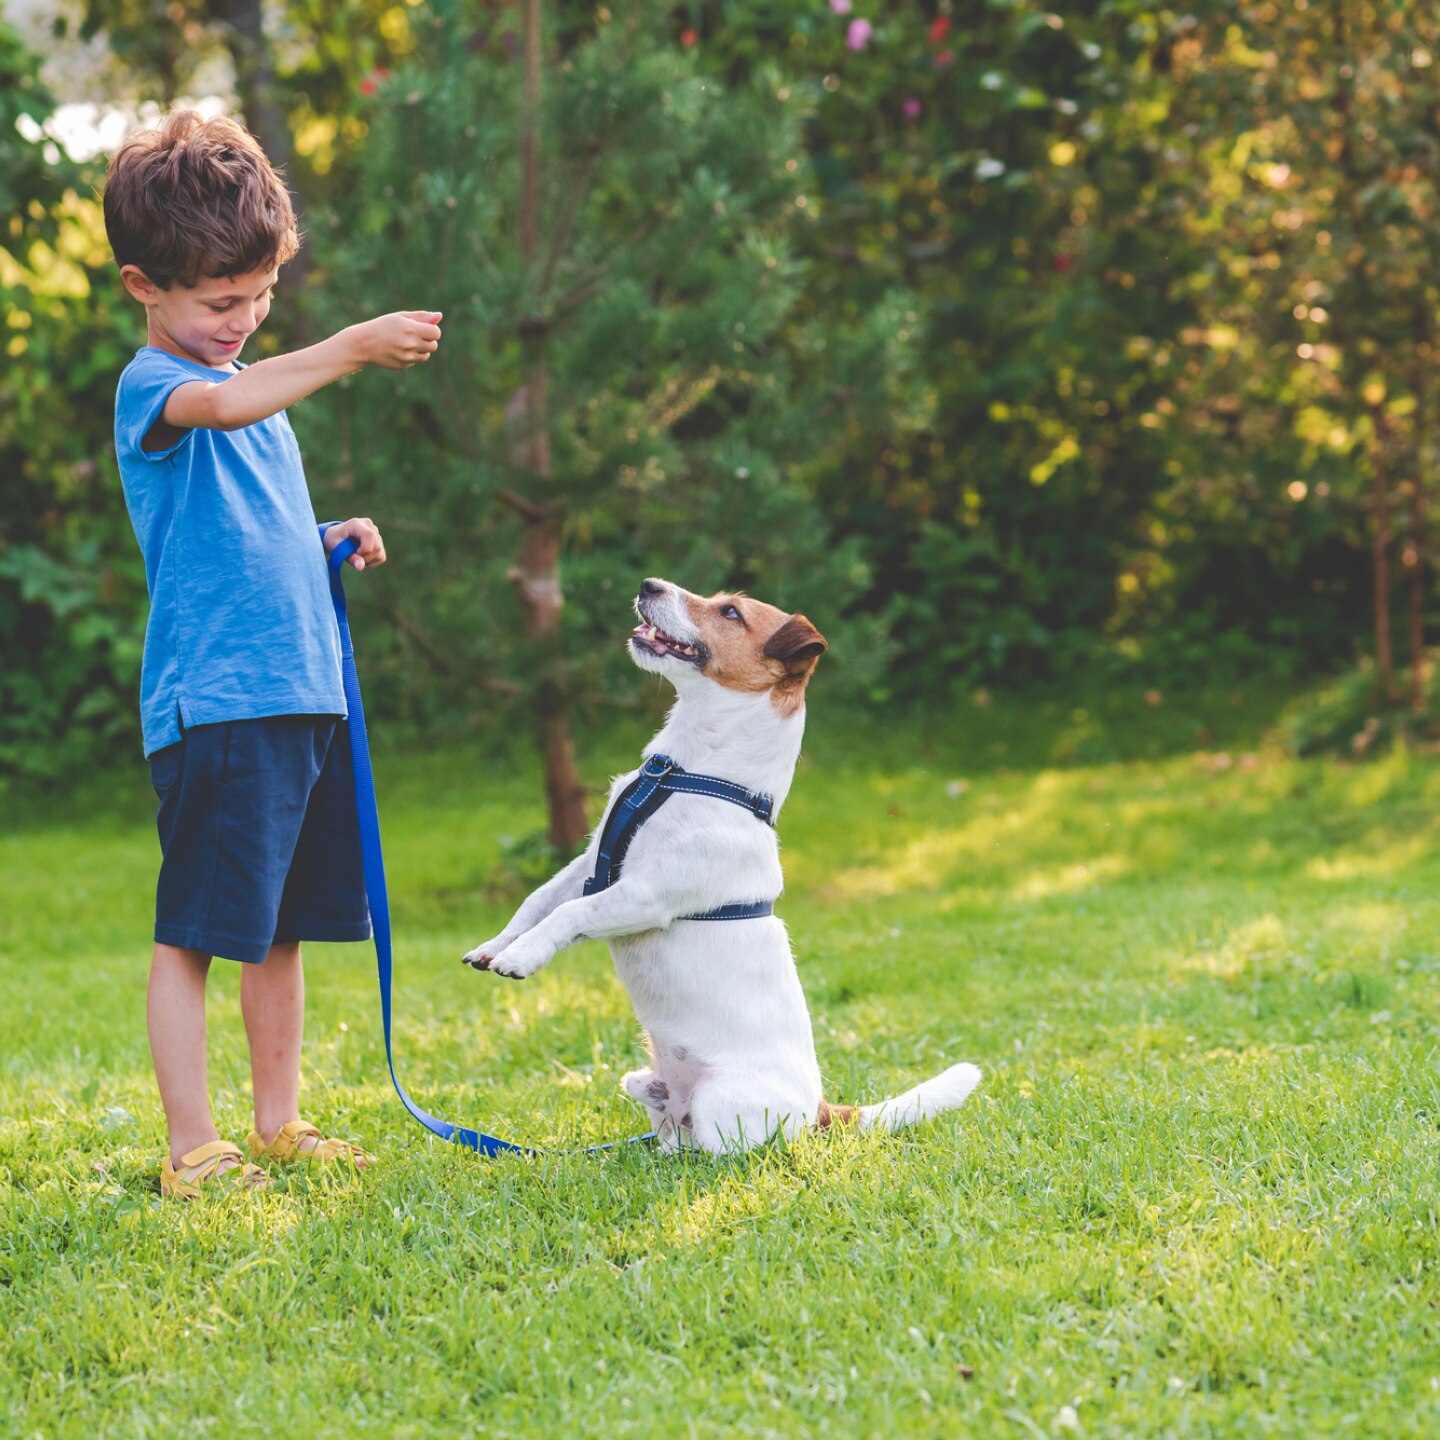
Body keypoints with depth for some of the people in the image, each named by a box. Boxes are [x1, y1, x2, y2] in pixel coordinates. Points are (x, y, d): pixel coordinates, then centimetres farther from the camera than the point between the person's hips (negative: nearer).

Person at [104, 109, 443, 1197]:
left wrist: (332, 541, 11)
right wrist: (352, 350, -41)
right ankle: (192, 1149, 3)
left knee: (286, 928, 14)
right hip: (213, 702, -8)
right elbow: (222, 408, -32)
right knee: (195, 935, -3)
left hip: (304, 697, 9)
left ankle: (279, 1125, 23)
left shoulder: (261, 387, 19)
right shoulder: (152, 385, -8)